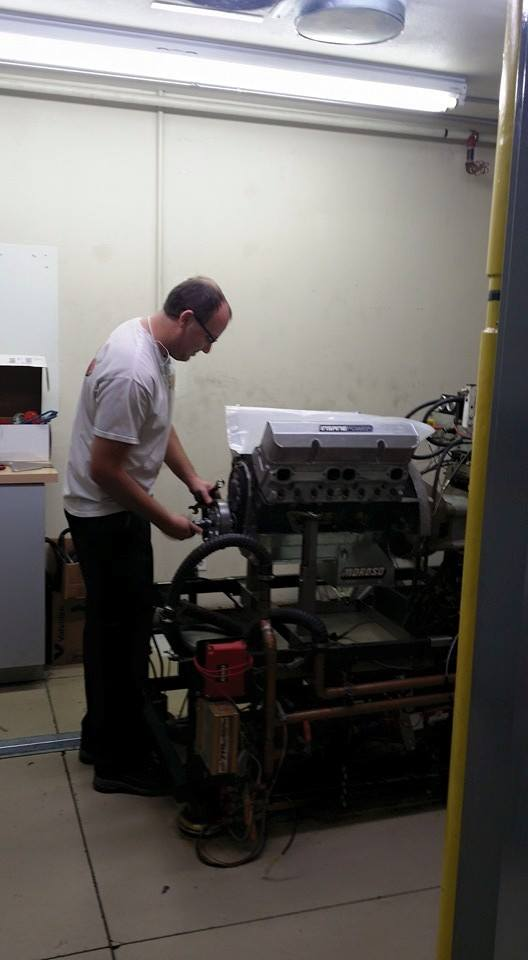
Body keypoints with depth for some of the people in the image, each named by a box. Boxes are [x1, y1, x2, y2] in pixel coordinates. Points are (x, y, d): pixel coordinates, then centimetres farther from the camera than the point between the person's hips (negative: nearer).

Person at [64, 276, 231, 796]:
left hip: (112, 510, 11)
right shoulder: (134, 374, -29)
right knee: (125, 634, 0)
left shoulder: (145, 337, 4)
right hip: (108, 516, -11)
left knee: (111, 628, 19)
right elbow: (104, 470, -27)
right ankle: (120, 761, 14)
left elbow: (159, 425, 15)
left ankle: (101, 737, 34)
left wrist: (192, 478, 7)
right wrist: (164, 519, -18)